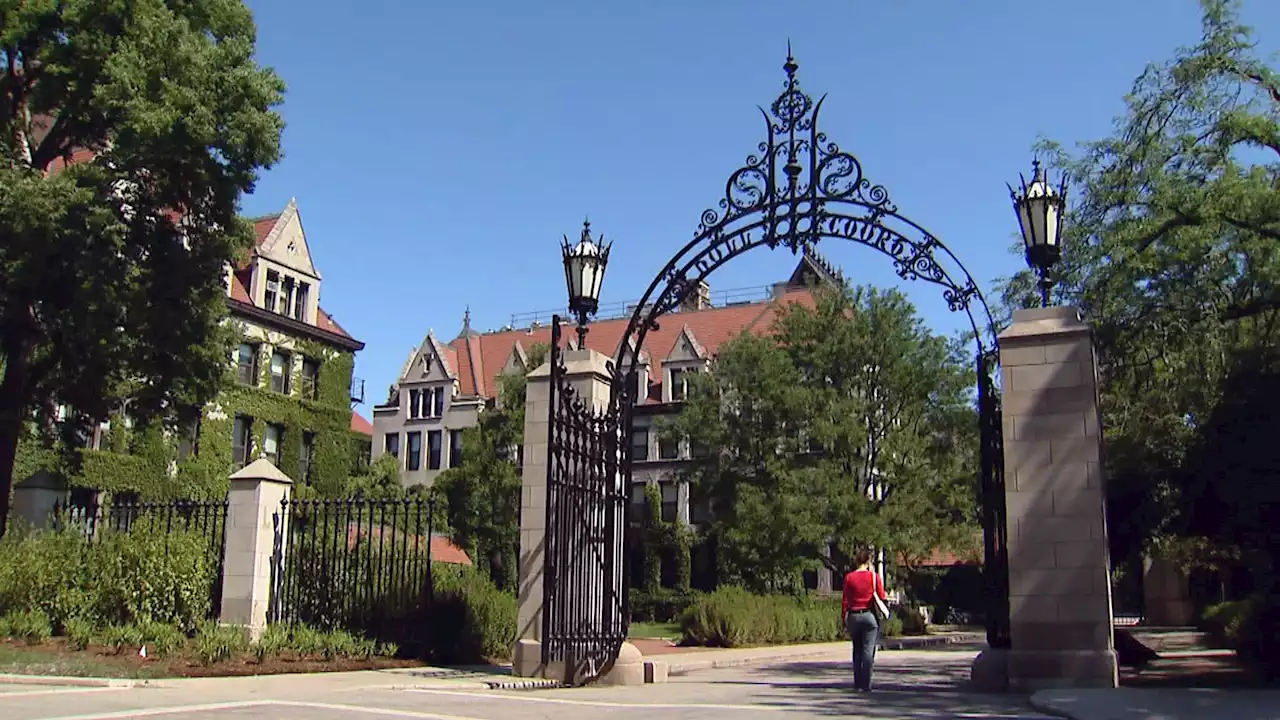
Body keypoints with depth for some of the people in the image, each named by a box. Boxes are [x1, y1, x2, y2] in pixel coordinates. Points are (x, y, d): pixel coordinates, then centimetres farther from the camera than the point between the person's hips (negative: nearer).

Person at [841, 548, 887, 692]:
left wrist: (844, 619, 9)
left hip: (853, 616, 2)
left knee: (857, 650, 14)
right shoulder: (874, 576, -5)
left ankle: (857, 683, 16)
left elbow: (845, 601, 1)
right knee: (868, 650, 0)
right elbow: (882, 597, -2)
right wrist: (887, 597, 20)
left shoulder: (849, 577, -1)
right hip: (869, 615, -2)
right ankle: (865, 685, -5)